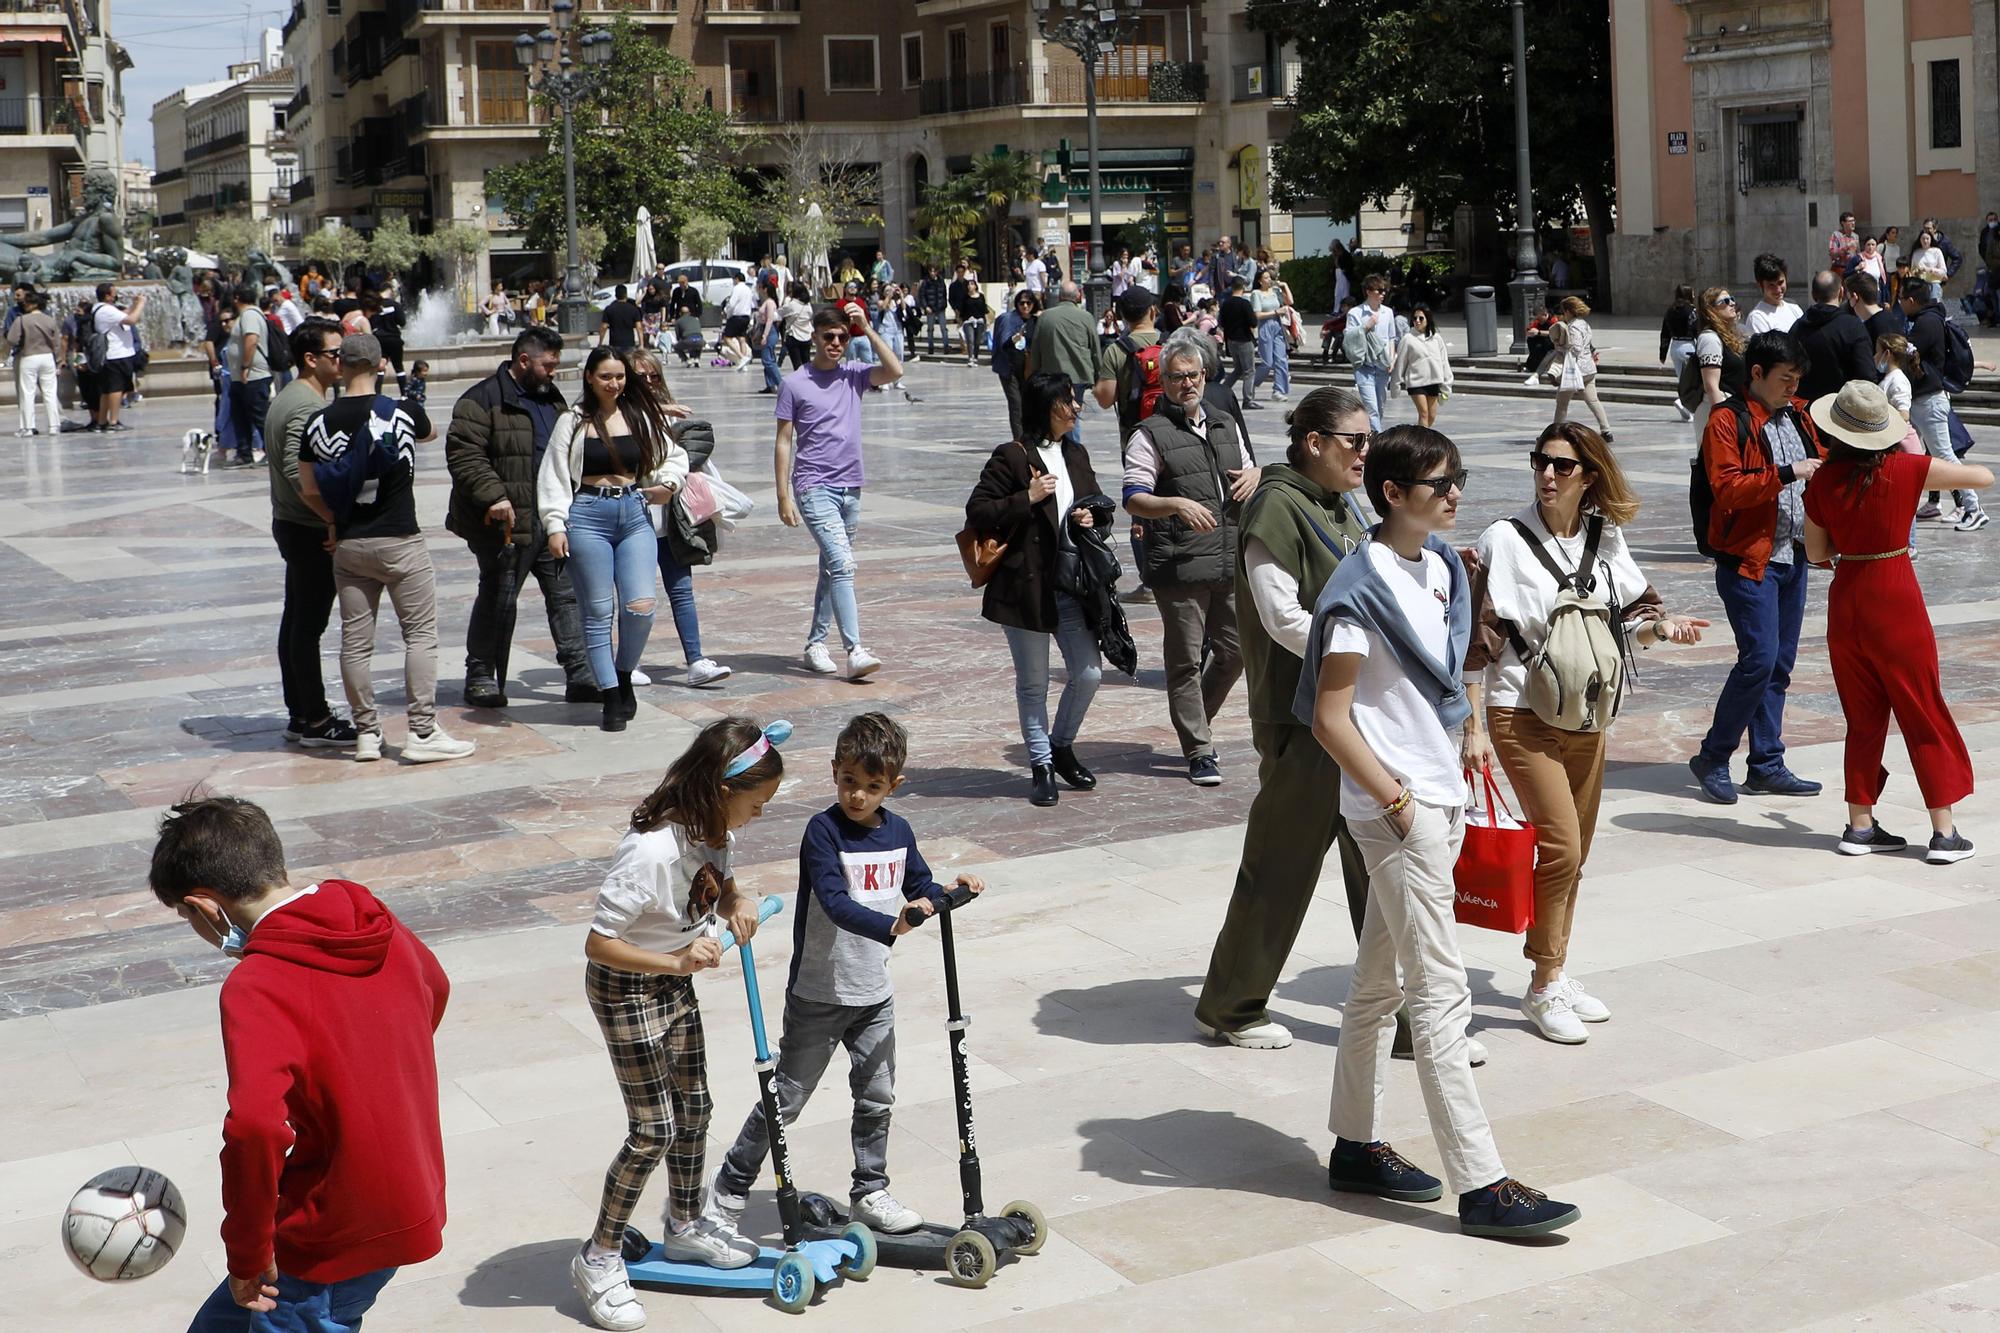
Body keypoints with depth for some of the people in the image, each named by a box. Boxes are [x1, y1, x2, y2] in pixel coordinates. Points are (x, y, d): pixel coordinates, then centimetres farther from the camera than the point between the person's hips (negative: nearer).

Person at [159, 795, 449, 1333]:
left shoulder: (257, 988, -24)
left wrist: (246, 1253, -22)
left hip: (336, 1241, -8)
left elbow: (255, 1126, -37)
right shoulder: (378, 925, 0)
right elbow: (434, 989, 21)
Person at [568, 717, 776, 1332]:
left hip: (675, 981, 9)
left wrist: (736, 900, -9)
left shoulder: (713, 829, -9)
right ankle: (599, 1259, 11)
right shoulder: (651, 851, -35)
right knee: (653, 1130, -5)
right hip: (625, 988, -9)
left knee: (694, 1107, 19)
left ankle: (686, 1225, 40)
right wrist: (677, 962, -39)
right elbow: (598, 942, -31)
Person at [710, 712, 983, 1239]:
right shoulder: (824, 831, -18)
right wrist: (890, 926, -44)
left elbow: (919, 887, 16)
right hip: (819, 994, -6)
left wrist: (951, 891, -6)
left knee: (877, 1098, 14)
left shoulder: (898, 831, 2)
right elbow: (836, 904, -29)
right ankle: (728, 1189, 16)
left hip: (875, 995, 6)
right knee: (787, 1098, 2)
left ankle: (870, 1192, 29)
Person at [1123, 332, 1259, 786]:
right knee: (1186, 660, -1)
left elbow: (1247, 472, 31)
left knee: (1234, 651, 10)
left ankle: (1195, 723, 31)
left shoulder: (1226, 427, 17)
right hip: (1179, 569, -6)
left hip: (1230, 562, 6)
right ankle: (1199, 753, 6)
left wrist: (1256, 473, 7)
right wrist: (1177, 504, -28)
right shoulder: (1149, 435, -3)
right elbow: (1134, 500, -11)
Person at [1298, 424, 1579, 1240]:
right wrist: (1395, 798, -15)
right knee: (1442, 993, -7)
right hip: (1396, 806, -9)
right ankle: (1480, 1186, -4)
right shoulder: (1363, 588, -16)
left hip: (1436, 798, 9)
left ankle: (1356, 1147, 27)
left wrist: (1455, 771, 14)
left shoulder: (1440, 567, 10)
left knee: (1380, 981, 16)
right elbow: (1330, 717, -17)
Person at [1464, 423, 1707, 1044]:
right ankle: (1544, 987, 0)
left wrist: (1660, 626, -7)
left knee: (1574, 855, 11)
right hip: (1524, 716, -6)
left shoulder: (1605, 538, 4)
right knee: (1560, 846, -13)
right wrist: (1473, 727, -13)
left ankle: (1557, 976, 25)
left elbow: (1626, 618, 16)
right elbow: (1477, 638, -10)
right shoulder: (1506, 540, -10)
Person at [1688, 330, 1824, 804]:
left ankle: (1767, 765, 16)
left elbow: (1818, 466, 29)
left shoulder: (1798, 415, 13)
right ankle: (1712, 758, 2)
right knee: (1759, 659, -13)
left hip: (1793, 556, 8)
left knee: (1780, 663, 9)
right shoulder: (1728, 421, -9)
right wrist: (1785, 474, -23)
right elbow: (1726, 488, -20)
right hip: (1749, 559, -8)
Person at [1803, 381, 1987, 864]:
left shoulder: (1822, 484, -4)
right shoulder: (1907, 470, -11)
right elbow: (1984, 477, 0)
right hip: (1897, 603, -3)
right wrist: (1932, 462, 15)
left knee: (1864, 718, 14)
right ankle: (1944, 833, 7)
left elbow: (1816, 554, 6)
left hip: (1846, 601, 3)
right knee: (1925, 715, 5)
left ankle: (1860, 825, 15)